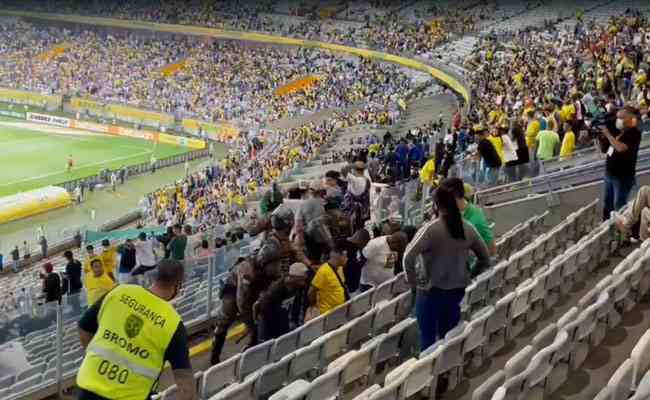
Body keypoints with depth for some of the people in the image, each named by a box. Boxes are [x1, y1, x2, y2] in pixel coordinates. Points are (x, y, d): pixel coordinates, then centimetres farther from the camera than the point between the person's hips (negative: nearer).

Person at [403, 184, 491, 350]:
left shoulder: (430, 229, -17)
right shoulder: (468, 229, 0)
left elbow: (408, 256, -25)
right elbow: (485, 258, 9)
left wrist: (413, 281, -13)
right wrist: (469, 276, 15)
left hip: (431, 291, -5)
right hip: (457, 291, 5)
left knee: (428, 340, 6)